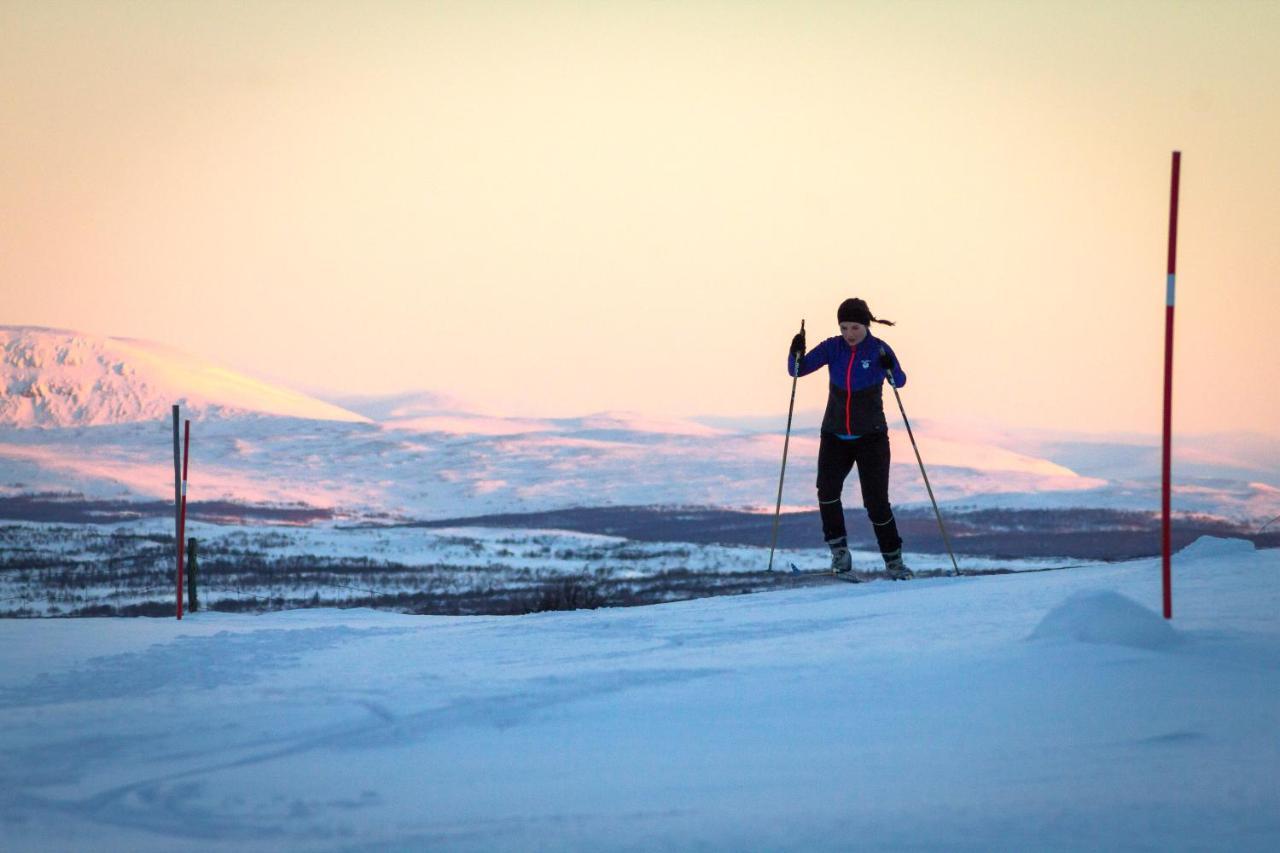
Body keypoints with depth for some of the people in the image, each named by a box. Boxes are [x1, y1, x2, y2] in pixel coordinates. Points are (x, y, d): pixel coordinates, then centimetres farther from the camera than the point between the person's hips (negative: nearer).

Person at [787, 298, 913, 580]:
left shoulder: (878, 349, -7)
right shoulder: (832, 348, -2)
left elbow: (900, 382, -17)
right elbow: (797, 370, -4)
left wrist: (890, 368, -38)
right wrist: (797, 353, -24)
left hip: (871, 437, -2)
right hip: (835, 435, 2)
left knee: (876, 501, -6)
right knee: (827, 488, -21)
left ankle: (893, 560, 11)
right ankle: (839, 551, -10)